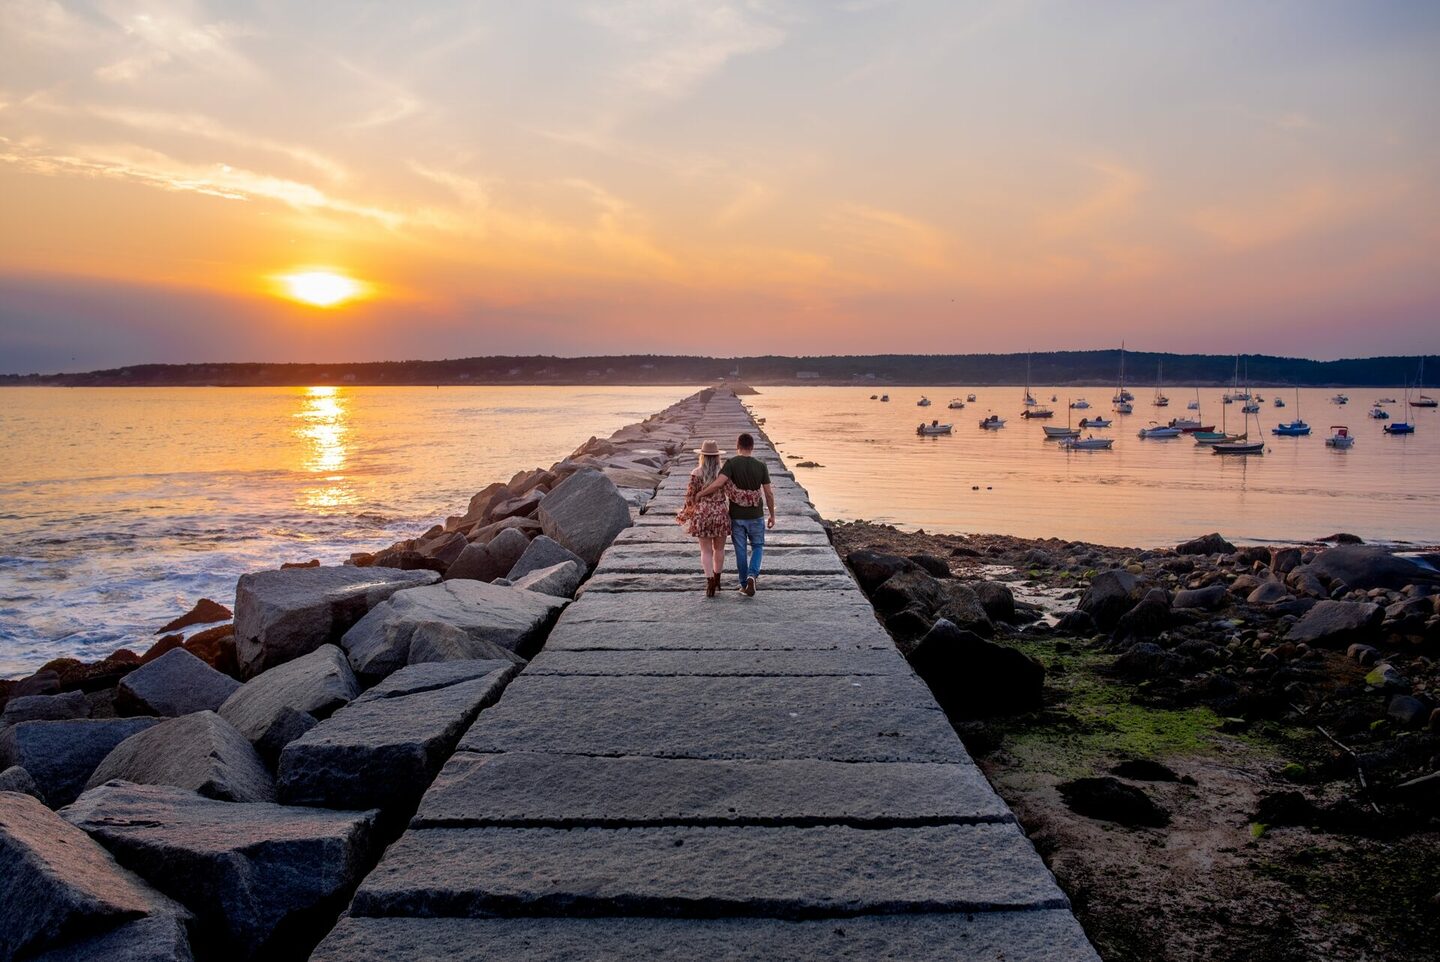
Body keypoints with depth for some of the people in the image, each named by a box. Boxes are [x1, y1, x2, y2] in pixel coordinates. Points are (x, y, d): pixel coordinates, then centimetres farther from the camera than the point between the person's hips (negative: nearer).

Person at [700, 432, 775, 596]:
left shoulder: (731, 463, -10)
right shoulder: (761, 466, -4)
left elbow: (718, 483, -25)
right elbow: (769, 493, -3)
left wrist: (698, 494, -13)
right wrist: (772, 515, 8)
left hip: (736, 516, -1)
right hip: (755, 515, 1)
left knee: (741, 550, 11)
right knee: (757, 547, 15)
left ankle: (744, 584, 18)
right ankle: (752, 575, -8)